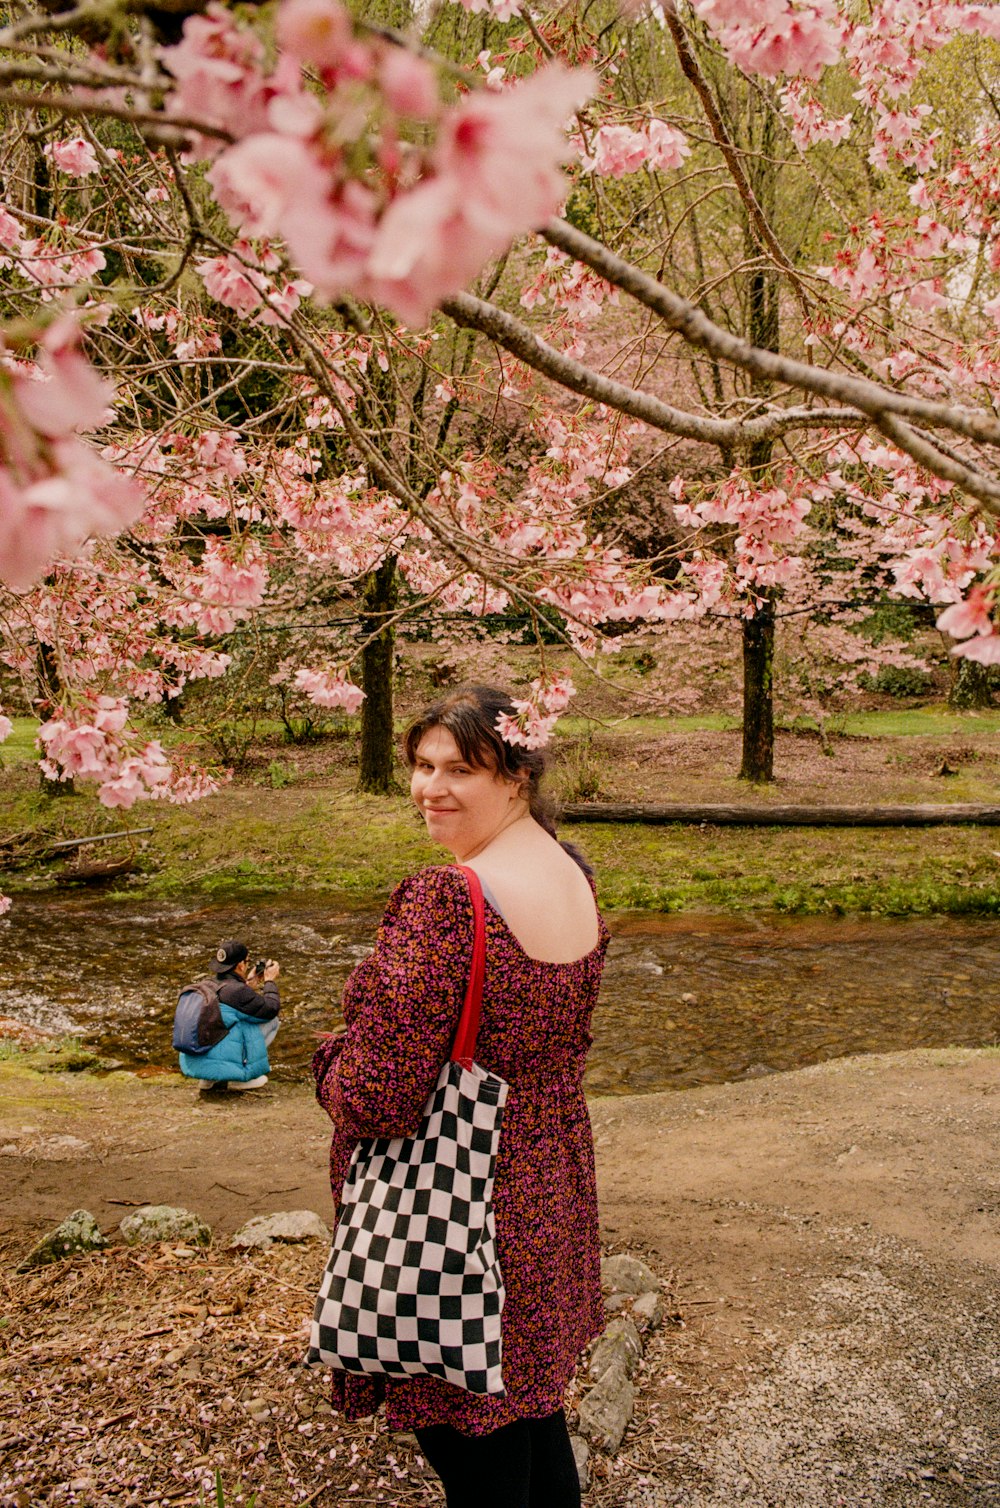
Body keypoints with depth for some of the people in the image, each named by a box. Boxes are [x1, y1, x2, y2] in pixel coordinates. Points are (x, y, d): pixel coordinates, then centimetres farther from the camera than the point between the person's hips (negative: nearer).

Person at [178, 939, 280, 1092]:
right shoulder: (238, 991, -15)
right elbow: (271, 1009, -6)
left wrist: (249, 984, 23)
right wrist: (270, 981, 9)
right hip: (220, 1066, -8)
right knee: (271, 1021, 5)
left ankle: (210, 1080, 19)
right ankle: (239, 1078, 4)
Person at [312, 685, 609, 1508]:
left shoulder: (442, 902, -28)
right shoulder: (577, 876, 1)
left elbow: (377, 1099, -27)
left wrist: (331, 1058, -7)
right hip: (551, 1186, 8)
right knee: (538, 1413, 26)